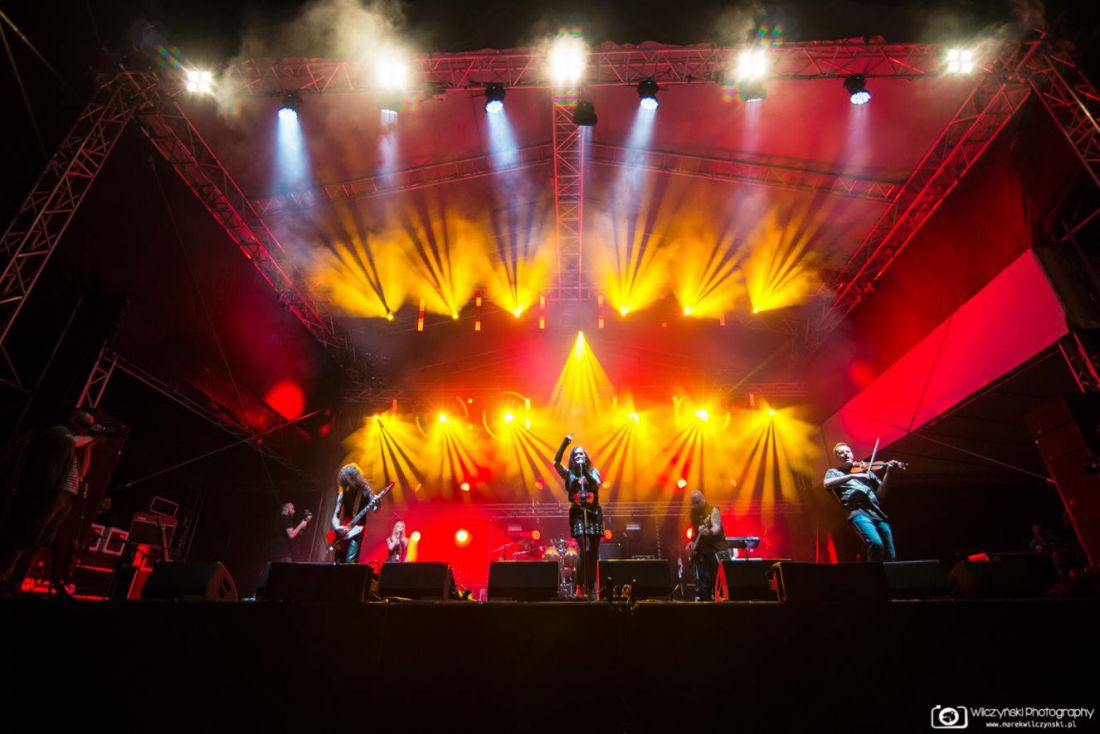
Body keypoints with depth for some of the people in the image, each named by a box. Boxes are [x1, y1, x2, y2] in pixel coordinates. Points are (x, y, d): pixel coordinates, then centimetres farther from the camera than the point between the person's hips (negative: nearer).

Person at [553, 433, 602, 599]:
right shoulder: (569, 474, 9)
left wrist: (584, 470, -12)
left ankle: (590, 588, 11)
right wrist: (565, 443, -11)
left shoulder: (593, 471, 12)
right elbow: (556, 462, -8)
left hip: (593, 513, 2)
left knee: (593, 552, 3)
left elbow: (596, 485, -9)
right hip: (577, 513, -2)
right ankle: (580, 587, -16)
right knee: (583, 549, -17)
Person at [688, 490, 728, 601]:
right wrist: (693, 542, 7)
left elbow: (717, 527, -27)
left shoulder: (712, 510, -11)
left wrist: (709, 532, -47)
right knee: (702, 581, 3)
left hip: (716, 549, -5)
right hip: (701, 551, 5)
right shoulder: (693, 513, 8)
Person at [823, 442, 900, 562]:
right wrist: (852, 476, -15)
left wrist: (888, 472, 1)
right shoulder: (833, 472, 17)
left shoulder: (865, 470, 24)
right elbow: (827, 484, -8)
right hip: (858, 512, -4)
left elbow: (880, 493, 15)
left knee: (890, 556, -4)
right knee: (876, 544, -29)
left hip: (877, 512, 4)